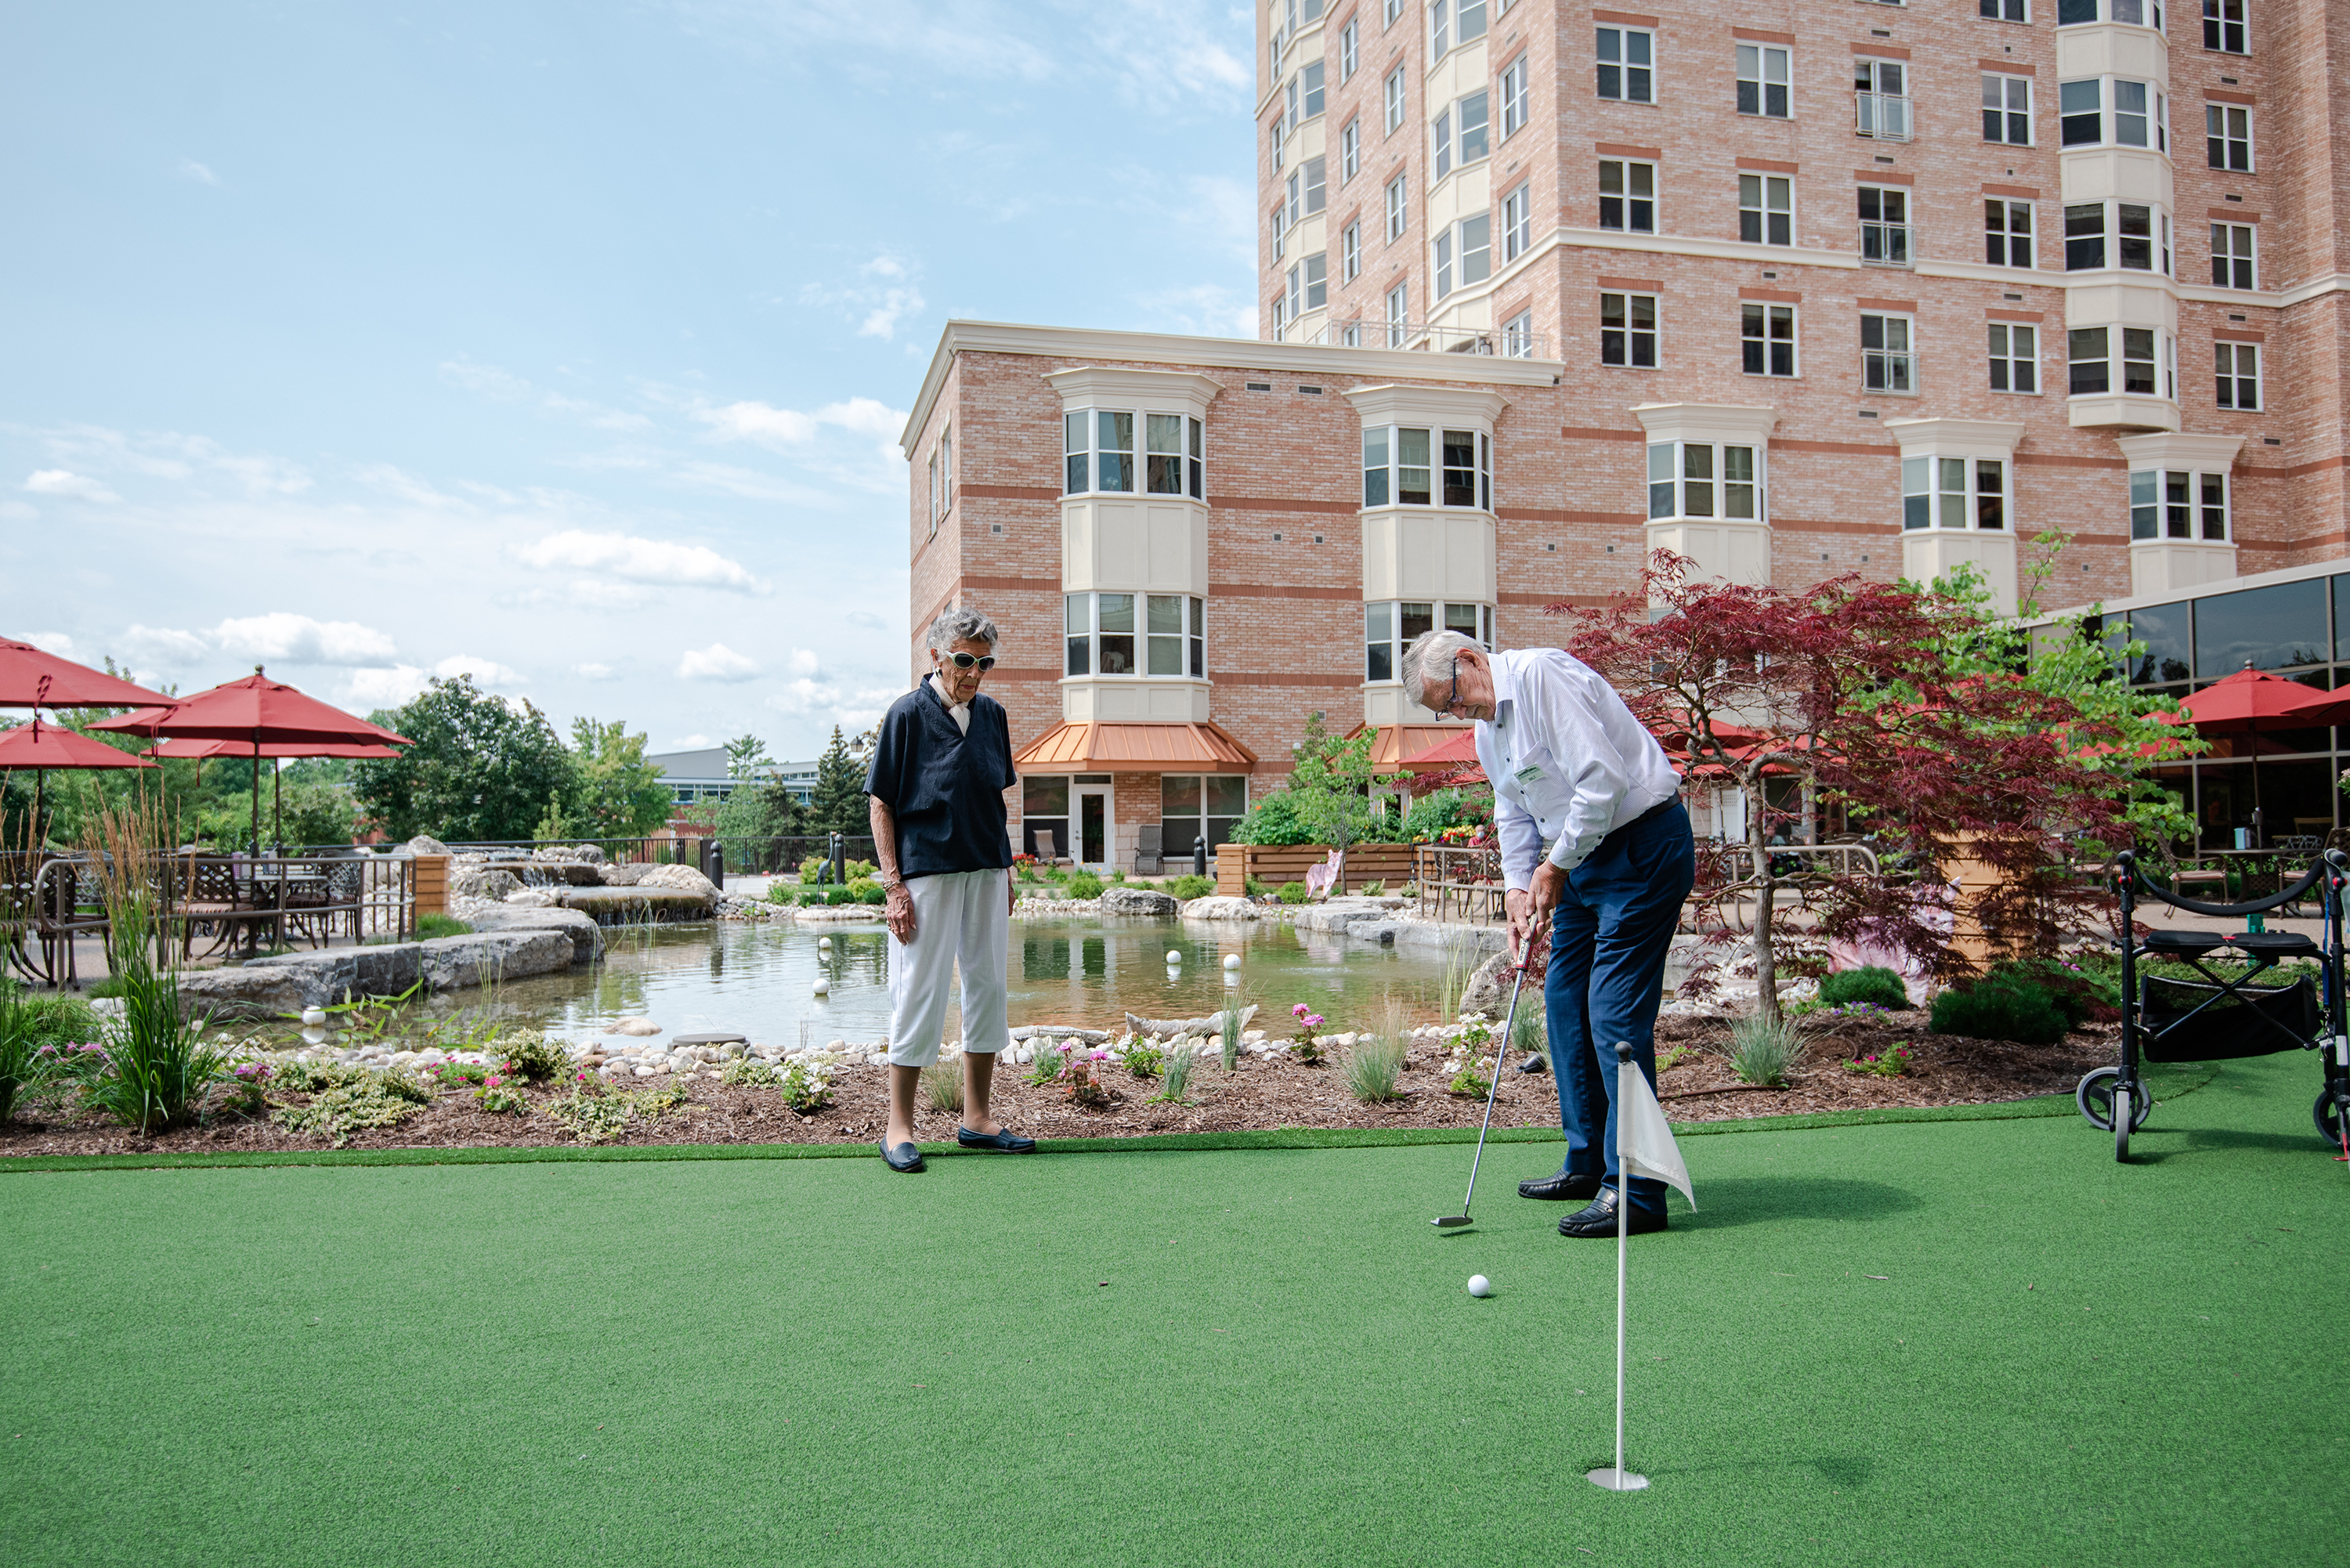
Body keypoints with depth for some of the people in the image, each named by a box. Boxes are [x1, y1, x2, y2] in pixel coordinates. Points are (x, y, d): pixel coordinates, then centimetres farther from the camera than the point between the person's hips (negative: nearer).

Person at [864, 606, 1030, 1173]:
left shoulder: (992, 715, 9)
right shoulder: (908, 713, -7)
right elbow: (881, 803, -7)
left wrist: (1006, 871, 15)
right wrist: (894, 885, -12)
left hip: (986, 873, 6)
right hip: (926, 872, -6)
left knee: (988, 988, 10)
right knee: (920, 994, -2)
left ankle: (976, 1119, 22)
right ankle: (899, 1128, 9)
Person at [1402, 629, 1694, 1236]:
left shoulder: (1543, 675, -18)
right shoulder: (1487, 730, 12)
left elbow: (1604, 781, -24)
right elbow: (1514, 816, 19)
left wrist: (1556, 867, -14)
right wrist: (1518, 890, 3)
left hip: (1643, 849, -10)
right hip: (1583, 860, 10)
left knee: (1614, 1013, -13)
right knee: (1565, 1001, 13)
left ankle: (1636, 1192, -7)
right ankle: (1588, 1163, 26)